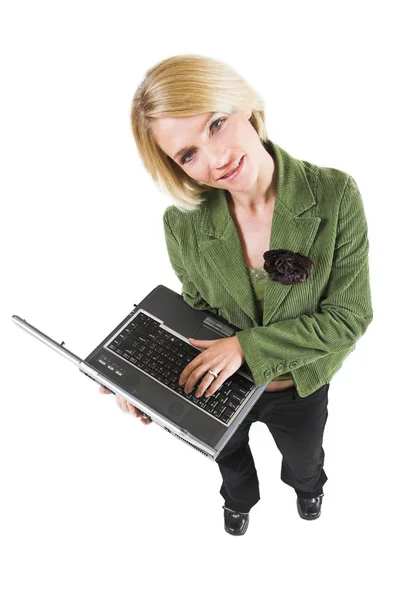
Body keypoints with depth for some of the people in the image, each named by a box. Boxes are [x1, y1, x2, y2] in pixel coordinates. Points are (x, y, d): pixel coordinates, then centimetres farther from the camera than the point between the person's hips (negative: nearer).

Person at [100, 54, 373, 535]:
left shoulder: (335, 195, -29)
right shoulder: (183, 223, -25)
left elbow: (349, 315, -24)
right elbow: (198, 309, -8)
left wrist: (247, 345, -31)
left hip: (300, 387, 0)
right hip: (221, 386, 1)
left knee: (303, 459, 33)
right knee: (229, 455, 33)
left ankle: (306, 484, 74)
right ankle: (240, 498, 73)